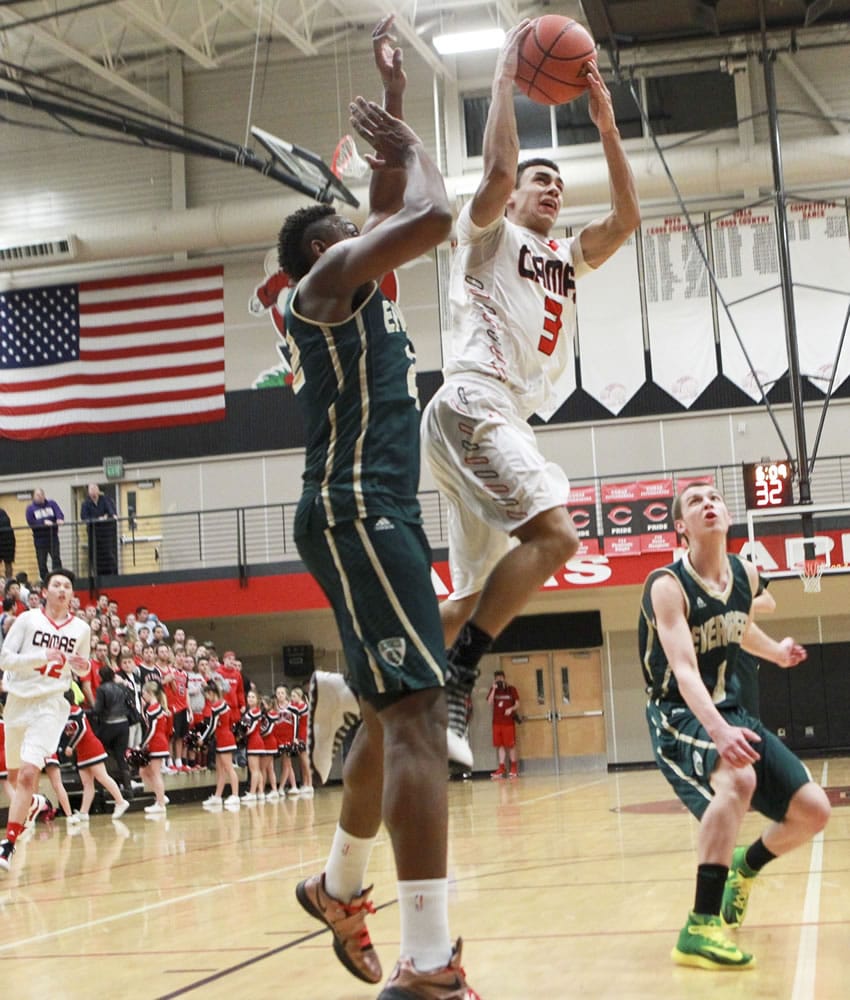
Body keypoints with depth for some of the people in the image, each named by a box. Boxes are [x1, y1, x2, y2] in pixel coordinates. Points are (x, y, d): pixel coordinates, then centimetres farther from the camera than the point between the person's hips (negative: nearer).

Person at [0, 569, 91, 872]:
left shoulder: (81, 629, 3)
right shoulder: (27, 620, -3)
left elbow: (81, 669, 18)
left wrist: (83, 667, -6)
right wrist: (41, 656, -21)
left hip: (50, 704, -1)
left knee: (28, 774, -17)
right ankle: (32, 802, 51)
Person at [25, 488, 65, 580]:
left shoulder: (52, 504, 8)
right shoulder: (31, 508, 4)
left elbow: (59, 512, -10)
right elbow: (31, 522, -9)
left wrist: (60, 519, -33)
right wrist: (43, 522, -21)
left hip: (53, 537, 0)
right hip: (40, 539, 0)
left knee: (56, 558, -10)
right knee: (42, 562, 3)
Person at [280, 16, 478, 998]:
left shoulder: (357, 290, 24)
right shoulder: (324, 280, -3)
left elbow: (394, 210, 34)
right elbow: (432, 218, -16)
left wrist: (393, 102, 32)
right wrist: (406, 143, 2)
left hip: (381, 514, 11)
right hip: (355, 513, -11)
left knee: (394, 714, 18)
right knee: (415, 713, -19)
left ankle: (339, 886, 34)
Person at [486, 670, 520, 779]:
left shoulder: (511, 689, 2)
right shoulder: (493, 690, 9)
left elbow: (517, 704, 2)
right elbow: (489, 703, -4)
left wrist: (511, 709, -18)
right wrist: (493, 689, -10)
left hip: (509, 721, -3)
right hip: (497, 721, 3)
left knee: (511, 745, -1)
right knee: (500, 745, 3)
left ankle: (514, 768, 8)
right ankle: (501, 769, 4)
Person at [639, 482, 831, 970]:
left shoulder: (746, 575, 1)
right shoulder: (668, 586, -21)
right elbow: (684, 669, -34)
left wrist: (775, 651, 39)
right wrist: (718, 731, -48)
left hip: (730, 710, 7)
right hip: (680, 715, -7)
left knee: (813, 811, 0)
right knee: (738, 777, -39)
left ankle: (745, 868, 34)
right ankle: (700, 929, -36)